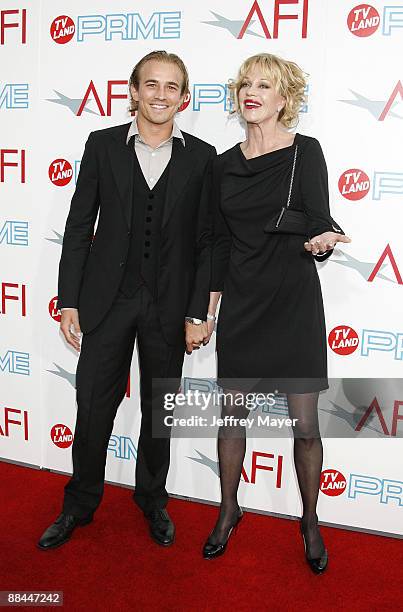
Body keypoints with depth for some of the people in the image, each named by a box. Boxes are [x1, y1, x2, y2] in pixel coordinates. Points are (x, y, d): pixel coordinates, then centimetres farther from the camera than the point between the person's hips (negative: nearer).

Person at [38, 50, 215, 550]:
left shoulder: (201, 157, 0)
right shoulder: (103, 145, 1)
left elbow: (205, 240, 0)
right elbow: (79, 226, 2)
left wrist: (197, 313, -4)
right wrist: (69, 300, -2)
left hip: (169, 305, 0)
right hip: (108, 298, 0)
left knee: (159, 409, 14)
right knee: (93, 406, 8)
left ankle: (153, 499, 35)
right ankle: (80, 504, 29)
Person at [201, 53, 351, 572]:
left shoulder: (305, 152, -4)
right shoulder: (224, 164, 7)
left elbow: (318, 221, -12)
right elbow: (220, 241, 11)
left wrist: (324, 238, -37)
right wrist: (207, 309, 10)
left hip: (294, 301, -3)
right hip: (241, 304, 4)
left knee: (304, 424, 3)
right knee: (231, 413, 11)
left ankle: (310, 520, 26)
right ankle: (228, 511, 32)